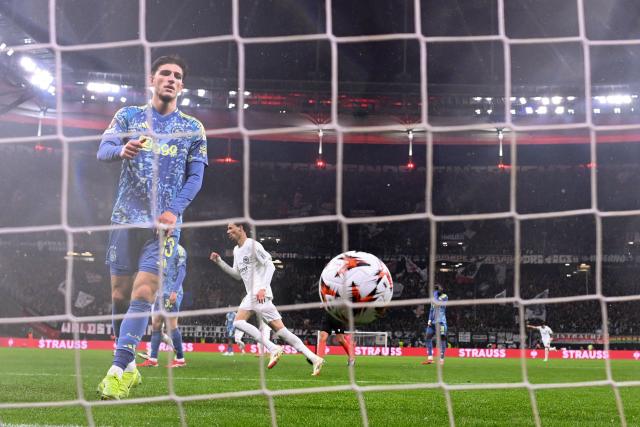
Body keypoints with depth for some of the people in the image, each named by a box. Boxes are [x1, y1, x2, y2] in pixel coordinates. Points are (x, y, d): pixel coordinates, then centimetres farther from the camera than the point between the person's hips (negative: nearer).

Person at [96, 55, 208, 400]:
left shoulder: (193, 129, 8)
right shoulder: (129, 116, 9)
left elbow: (195, 177, 3)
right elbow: (103, 150, -3)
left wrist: (174, 211, -14)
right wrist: (122, 150, -28)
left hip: (164, 224, -1)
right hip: (126, 218, 2)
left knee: (143, 294, -15)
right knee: (120, 294, 3)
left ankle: (118, 371, -18)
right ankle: (129, 366, 18)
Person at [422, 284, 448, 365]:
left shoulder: (444, 297, -3)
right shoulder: (434, 297, 17)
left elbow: (437, 303, -19)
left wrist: (435, 293, -10)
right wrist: (429, 319, 9)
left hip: (440, 321, -7)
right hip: (433, 321, 7)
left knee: (442, 339, -5)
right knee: (428, 337, -1)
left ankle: (441, 359, -2)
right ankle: (430, 358, 2)